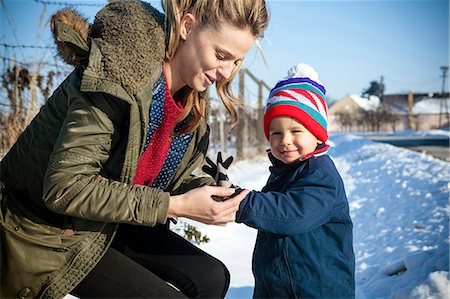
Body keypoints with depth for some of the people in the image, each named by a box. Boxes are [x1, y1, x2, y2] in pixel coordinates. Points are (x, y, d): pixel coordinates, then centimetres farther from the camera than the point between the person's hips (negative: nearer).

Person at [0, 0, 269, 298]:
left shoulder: (190, 97, -2)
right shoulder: (121, 75, -30)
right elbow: (64, 186, -31)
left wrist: (205, 190, -15)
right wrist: (174, 206, -30)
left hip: (108, 223, 8)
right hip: (50, 232, -8)